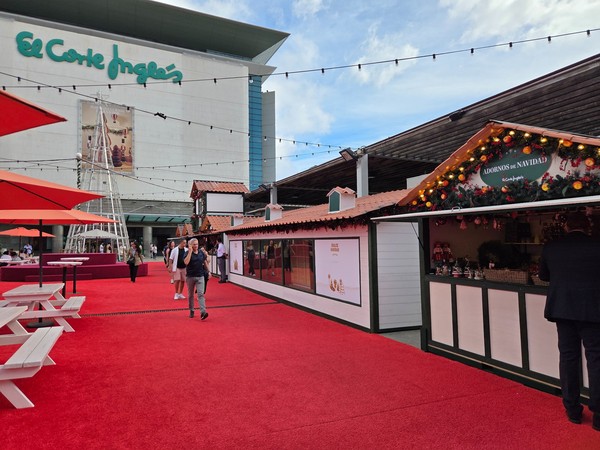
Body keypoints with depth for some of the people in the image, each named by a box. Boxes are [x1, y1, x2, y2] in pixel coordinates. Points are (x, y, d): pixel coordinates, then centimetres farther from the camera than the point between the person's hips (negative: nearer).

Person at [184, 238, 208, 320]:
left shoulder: (201, 252, 4)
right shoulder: (188, 253, -6)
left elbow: (205, 262, 16)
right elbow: (186, 262, -24)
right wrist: (190, 251, -22)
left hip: (200, 276, 1)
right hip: (190, 276, -1)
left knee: (201, 294, -10)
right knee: (190, 295, 12)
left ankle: (203, 312, -17)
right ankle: (191, 311, 26)